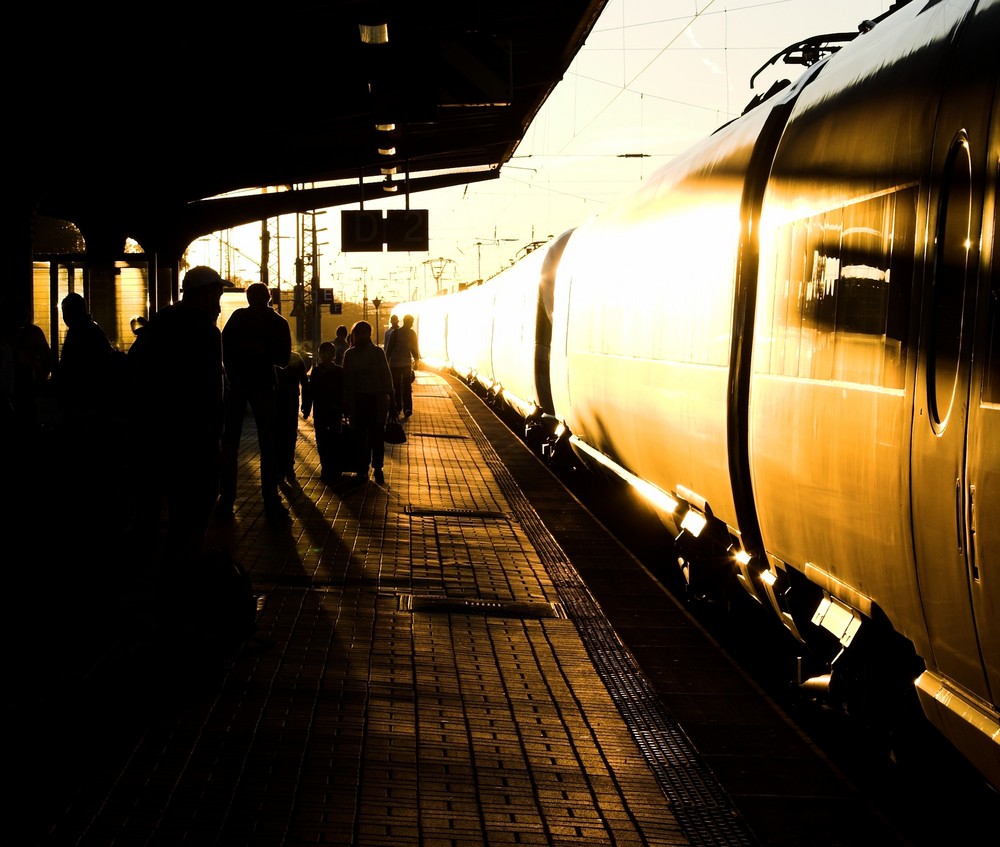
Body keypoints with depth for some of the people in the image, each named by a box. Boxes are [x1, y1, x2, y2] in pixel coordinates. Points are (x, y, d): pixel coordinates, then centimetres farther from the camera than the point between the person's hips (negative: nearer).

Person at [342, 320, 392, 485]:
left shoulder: (378, 352, 0)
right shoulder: (350, 354, 4)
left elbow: (386, 375, 1)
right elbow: (346, 379, 5)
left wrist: (388, 396, -7)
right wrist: (347, 403, 1)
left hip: (377, 399, -1)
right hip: (358, 400, 1)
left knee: (377, 435, 1)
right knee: (361, 435, 4)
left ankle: (378, 467, 9)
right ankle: (363, 467, 12)